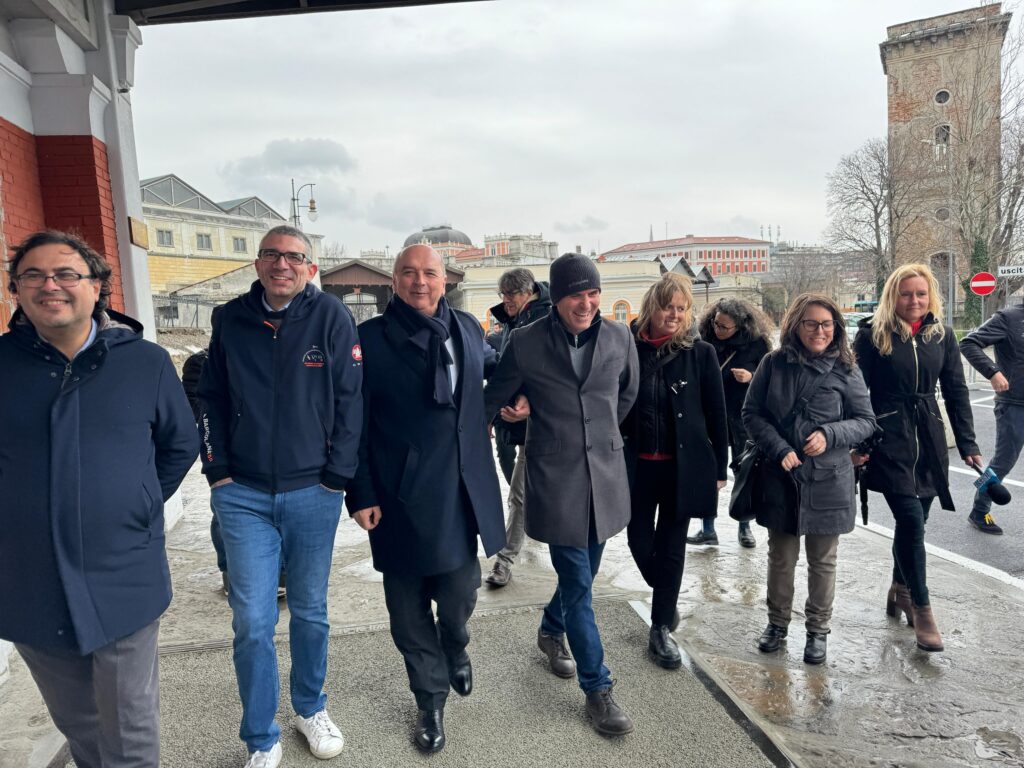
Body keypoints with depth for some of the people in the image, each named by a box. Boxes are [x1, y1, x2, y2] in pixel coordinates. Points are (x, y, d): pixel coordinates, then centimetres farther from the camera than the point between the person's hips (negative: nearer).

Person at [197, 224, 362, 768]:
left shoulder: (331, 317, -5)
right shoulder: (230, 319, 3)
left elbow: (350, 401, -5)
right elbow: (211, 399, 9)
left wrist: (337, 476, -7)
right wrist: (217, 471, 2)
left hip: (313, 493, -1)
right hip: (243, 494, 1)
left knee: (310, 611, 14)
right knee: (252, 621, 3)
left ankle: (310, 707, 37)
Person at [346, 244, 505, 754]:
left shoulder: (468, 328, 6)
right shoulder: (370, 338, -6)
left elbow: (495, 367, 27)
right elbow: (354, 426, -5)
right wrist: (361, 495, -6)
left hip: (463, 491, 3)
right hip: (402, 497, -2)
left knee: (460, 594, 9)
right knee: (410, 609, 10)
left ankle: (455, 650, 45)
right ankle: (431, 699, 34)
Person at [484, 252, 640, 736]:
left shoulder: (619, 338, 0)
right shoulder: (525, 343, -9)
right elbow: (494, 399, 4)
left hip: (605, 472, 4)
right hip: (555, 476, -4)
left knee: (582, 571, 18)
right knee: (578, 581, 0)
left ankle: (551, 630, 48)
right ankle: (597, 689, 16)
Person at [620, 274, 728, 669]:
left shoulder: (700, 353, -5)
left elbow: (716, 414, 0)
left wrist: (720, 468, 1)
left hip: (683, 466, -1)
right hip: (637, 465, 1)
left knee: (671, 547, 9)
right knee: (640, 541, 10)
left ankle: (661, 628, 25)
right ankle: (667, 600, 41)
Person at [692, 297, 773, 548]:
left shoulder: (757, 344, -8)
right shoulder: (705, 340, -3)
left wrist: (752, 377, -19)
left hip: (743, 419, -1)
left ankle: (745, 528, 25)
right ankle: (707, 529, 12)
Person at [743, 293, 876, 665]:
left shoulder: (845, 370, -4)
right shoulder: (774, 364, -4)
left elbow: (866, 421, 1)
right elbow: (751, 413, -1)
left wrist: (829, 435, -17)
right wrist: (779, 449, -14)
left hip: (828, 479, 0)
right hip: (780, 477, 1)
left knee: (822, 560, 13)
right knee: (780, 557, 14)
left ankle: (818, 629, 32)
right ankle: (777, 621, 34)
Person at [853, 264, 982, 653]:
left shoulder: (942, 335, 7)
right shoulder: (872, 333, -6)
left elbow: (956, 391, 9)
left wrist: (967, 443, 5)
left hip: (929, 439, 4)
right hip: (889, 439, -4)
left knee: (913, 521, 11)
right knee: (911, 520, -9)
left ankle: (900, 591, 32)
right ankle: (922, 609, 4)